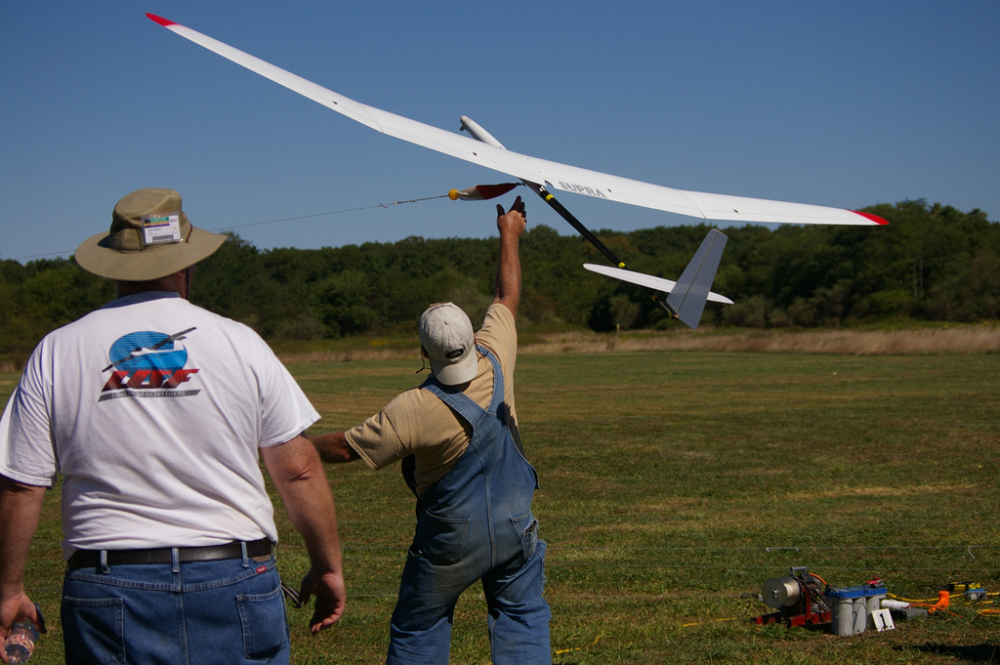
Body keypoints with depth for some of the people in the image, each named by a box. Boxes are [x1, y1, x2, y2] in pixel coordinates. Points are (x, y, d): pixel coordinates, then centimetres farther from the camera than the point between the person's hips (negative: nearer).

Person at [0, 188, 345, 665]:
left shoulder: (56, 353, 1)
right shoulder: (240, 344, 0)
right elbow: (298, 470, 1)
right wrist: (327, 566, 12)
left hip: (108, 592, 1)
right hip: (234, 583, 0)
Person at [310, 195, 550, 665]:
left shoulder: (414, 410, -24)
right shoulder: (495, 360, -14)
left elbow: (346, 447, -14)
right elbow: (507, 296, 4)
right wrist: (509, 234, 17)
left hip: (450, 542, -3)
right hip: (515, 529, 4)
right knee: (522, 618, 10)